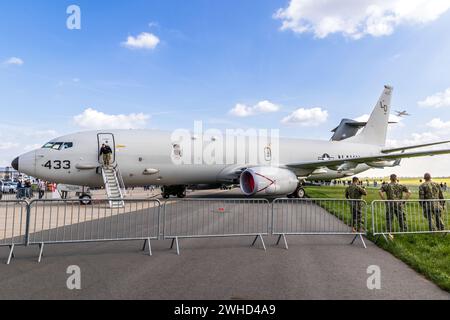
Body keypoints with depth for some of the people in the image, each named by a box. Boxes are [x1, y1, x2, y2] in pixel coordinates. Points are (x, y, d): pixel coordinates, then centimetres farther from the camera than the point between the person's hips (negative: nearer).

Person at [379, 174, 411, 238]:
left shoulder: (386, 185, 2)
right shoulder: (401, 186, 7)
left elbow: (380, 191, -11)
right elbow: (409, 192, 0)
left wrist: (384, 199, -4)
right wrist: (405, 200, 4)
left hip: (390, 204, -1)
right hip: (399, 204, 1)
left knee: (389, 219, 6)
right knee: (402, 218, 11)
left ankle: (389, 233, 5)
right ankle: (404, 231, 15)